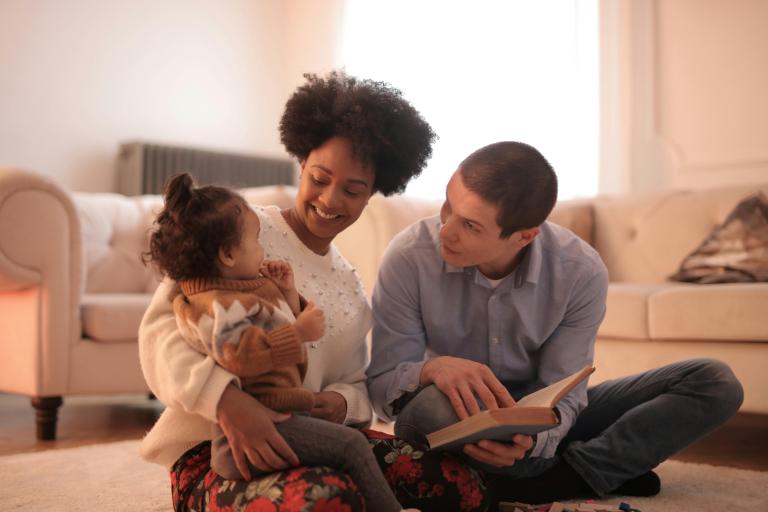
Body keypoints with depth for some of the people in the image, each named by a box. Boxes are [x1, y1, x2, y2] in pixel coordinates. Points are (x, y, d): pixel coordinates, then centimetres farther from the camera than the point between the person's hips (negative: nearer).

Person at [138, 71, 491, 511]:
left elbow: (358, 383, 16)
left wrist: (342, 401, -10)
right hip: (217, 447, -6)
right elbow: (163, 326, -15)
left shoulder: (351, 285, 16)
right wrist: (226, 398, -32)